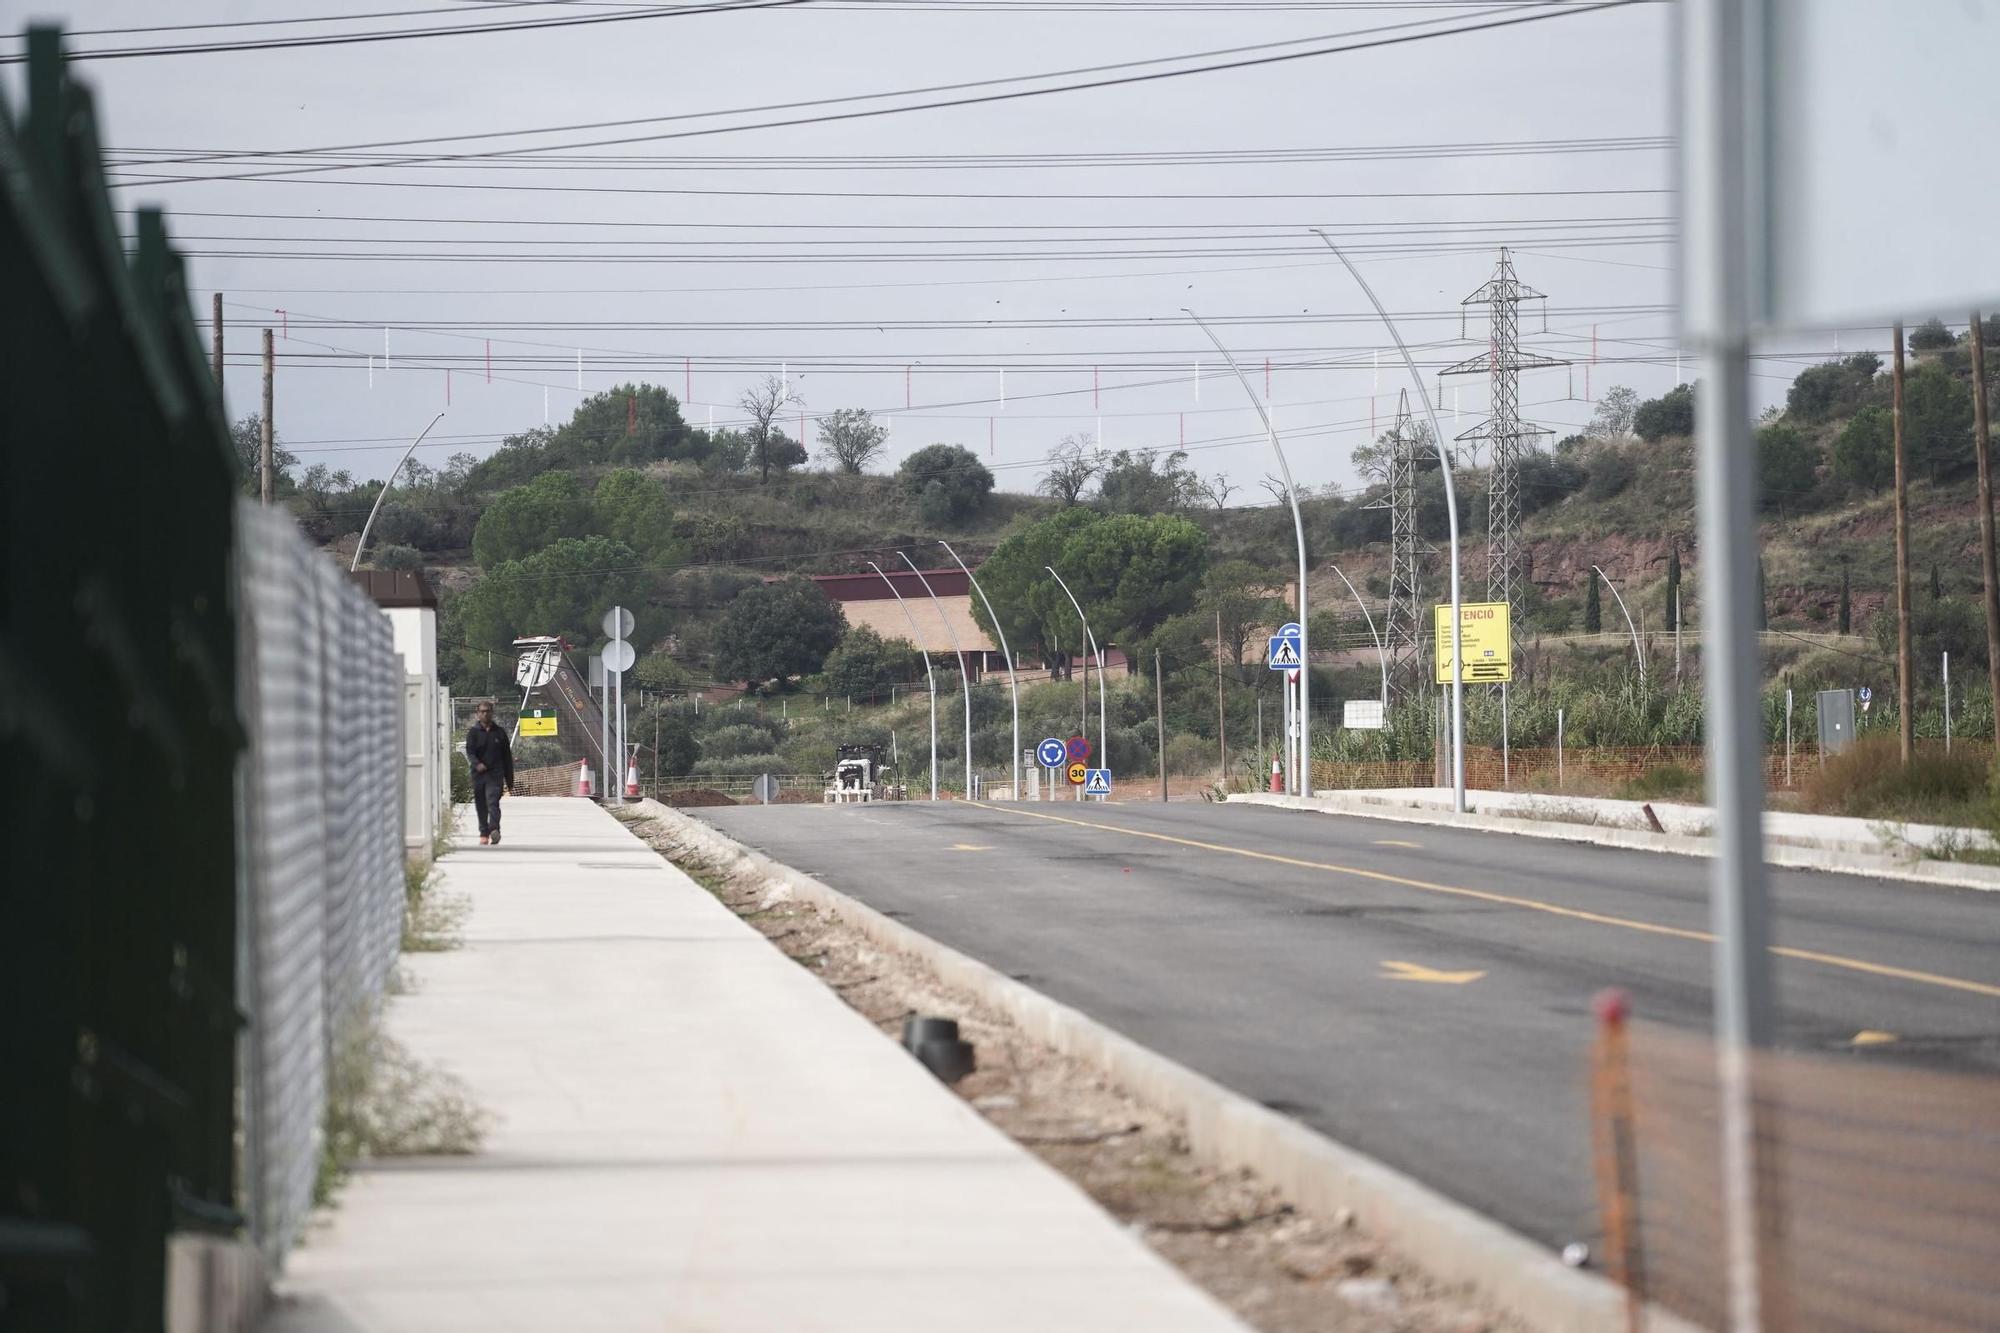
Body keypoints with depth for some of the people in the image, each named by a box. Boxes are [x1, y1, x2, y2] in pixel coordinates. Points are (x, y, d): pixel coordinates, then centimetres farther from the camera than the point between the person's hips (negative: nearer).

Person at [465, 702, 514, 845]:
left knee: (493, 802, -20)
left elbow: (507, 757, 14)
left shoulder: (500, 732, 11)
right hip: (478, 774, 2)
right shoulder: (473, 732, 7)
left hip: (495, 774, -2)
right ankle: (484, 833, 21)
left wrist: (509, 782, 13)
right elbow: (470, 752, -6)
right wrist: (477, 764, -29)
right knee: (481, 805, 8)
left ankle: (494, 830, -32)